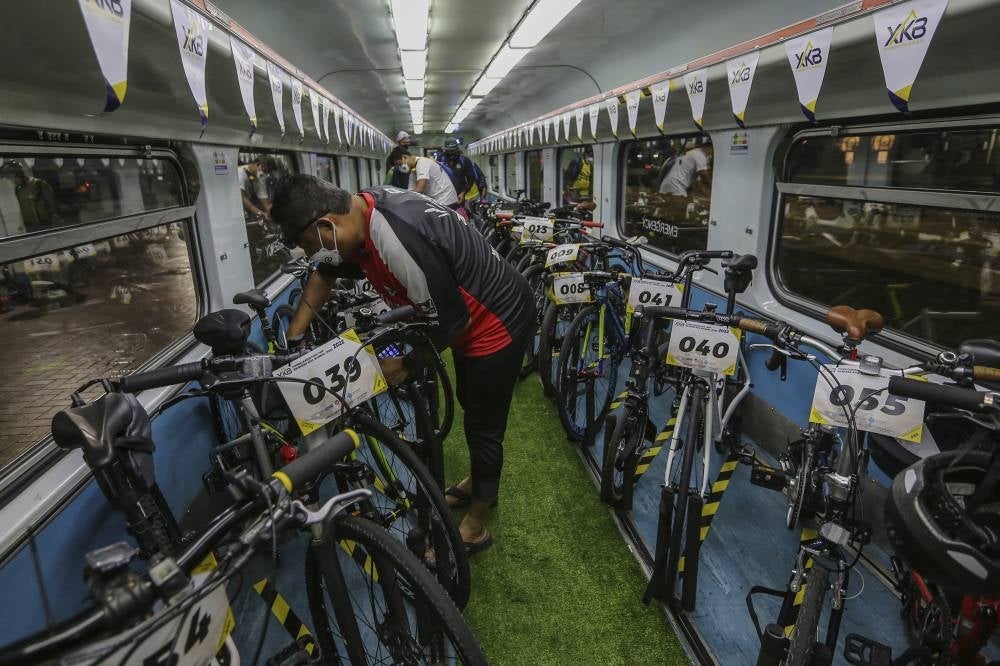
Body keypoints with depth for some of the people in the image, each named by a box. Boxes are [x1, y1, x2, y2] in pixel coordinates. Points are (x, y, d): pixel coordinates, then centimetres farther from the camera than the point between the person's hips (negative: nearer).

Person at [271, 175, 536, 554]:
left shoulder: (399, 241, -36)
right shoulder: (355, 215, -8)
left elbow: (452, 323, -27)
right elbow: (323, 275, 10)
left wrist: (406, 364, -13)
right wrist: (293, 338, 7)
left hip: (500, 320, -9)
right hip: (469, 315, 9)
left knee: (483, 425, 6)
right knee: (470, 404, 26)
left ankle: (475, 527, 26)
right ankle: (477, 483, 49)